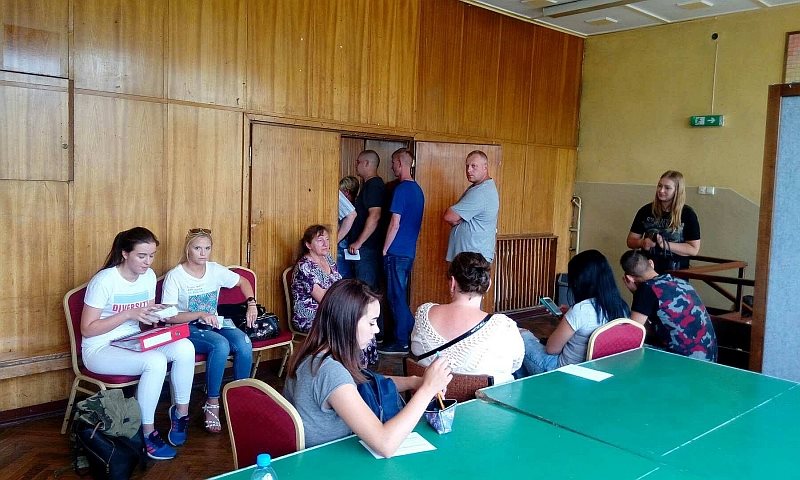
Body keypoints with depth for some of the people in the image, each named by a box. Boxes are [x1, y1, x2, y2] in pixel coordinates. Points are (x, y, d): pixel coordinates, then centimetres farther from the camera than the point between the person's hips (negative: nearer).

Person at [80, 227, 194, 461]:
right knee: (155, 361, -34)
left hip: (135, 343, 6)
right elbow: (87, 329, -16)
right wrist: (128, 314, -25)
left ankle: (181, 411, -3)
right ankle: (147, 432, -17)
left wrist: (155, 315, -8)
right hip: (100, 350, -6)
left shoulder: (149, 276, 2)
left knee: (185, 348, -22)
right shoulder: (104, 281, -17)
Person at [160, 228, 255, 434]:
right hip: (188, 329, -4)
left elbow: (243, 282, 18)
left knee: (244, 344, -26)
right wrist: (199, 315, -26)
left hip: (214, 324, 5)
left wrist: (251, 304, 2)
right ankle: (212, 404, -22)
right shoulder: (175, 276, -11)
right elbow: (168, 316, -14)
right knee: (221, 344, -35)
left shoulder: (215, 270, 3)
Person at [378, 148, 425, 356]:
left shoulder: (401, 189, -15)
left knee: (396, 297, -1)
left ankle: (402, 342, 6)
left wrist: (385, 249, -10)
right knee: (400, 295, 16)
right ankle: (410, 336, 22)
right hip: (410, 251, 9)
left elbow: (395, 223, -18)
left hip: (397, 252, -9)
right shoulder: (417, 189, 13)